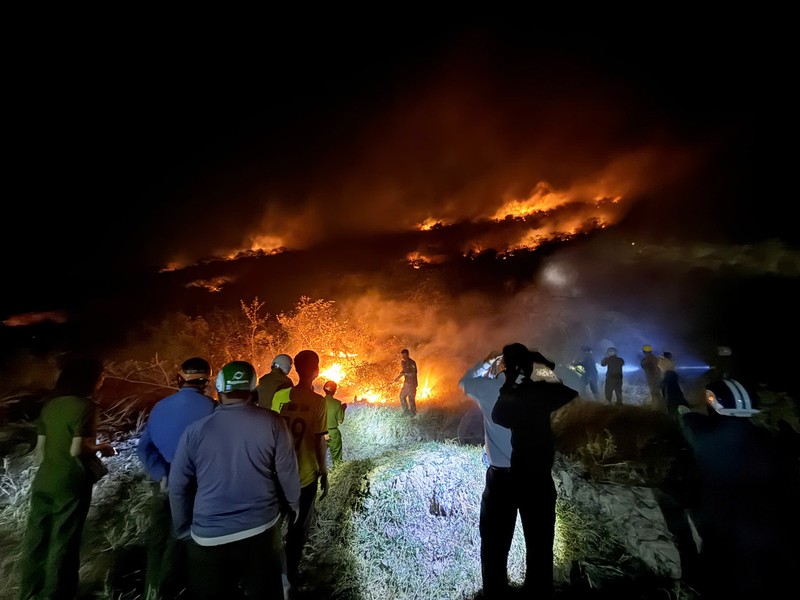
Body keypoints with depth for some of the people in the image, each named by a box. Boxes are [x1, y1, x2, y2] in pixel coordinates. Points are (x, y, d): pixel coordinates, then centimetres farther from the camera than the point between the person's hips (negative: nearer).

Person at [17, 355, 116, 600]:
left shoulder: (50, 403, 3)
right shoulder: (85, 406, -19)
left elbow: (40, 447, 9)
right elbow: (77, 450, -21)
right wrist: (102, 448, -4)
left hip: (44, 481, 7)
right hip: (70, 484, -7)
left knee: (36, 539, 18)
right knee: (63, 542, 9)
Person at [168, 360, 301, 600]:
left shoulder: (196, 430, -8)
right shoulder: (272, 423, -12)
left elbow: (178, 486, 1)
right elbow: (287, 472, -6)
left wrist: (184, 530, 16)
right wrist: (292, 506, 12)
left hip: (208, 536, 1)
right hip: (262, 528, 0)